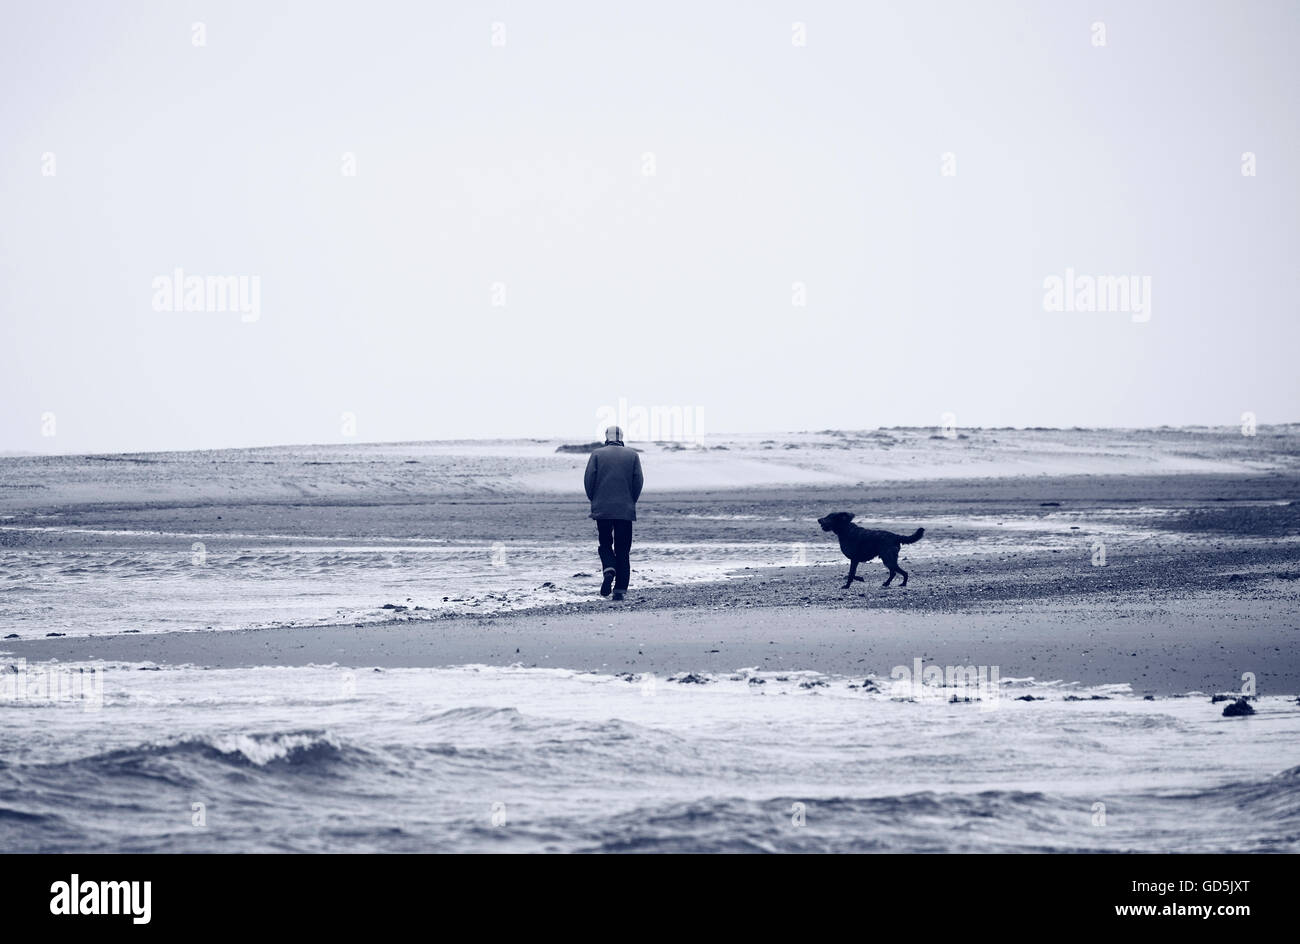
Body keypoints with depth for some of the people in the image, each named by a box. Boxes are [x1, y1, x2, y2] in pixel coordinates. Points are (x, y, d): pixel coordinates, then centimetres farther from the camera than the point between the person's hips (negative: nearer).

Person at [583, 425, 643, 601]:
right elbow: (638, 481, -1)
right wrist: (631, 502, 11)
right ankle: (620, 589, 0)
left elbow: (589, 479, -5)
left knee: (605, 545, 13)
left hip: (602, 508, 0)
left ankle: (609, 571, -16)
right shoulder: (632, 455, 5)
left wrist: (594, 500, 9)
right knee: (623, 550, 6)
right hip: (625, 510, 1)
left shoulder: (597, 454, 2)